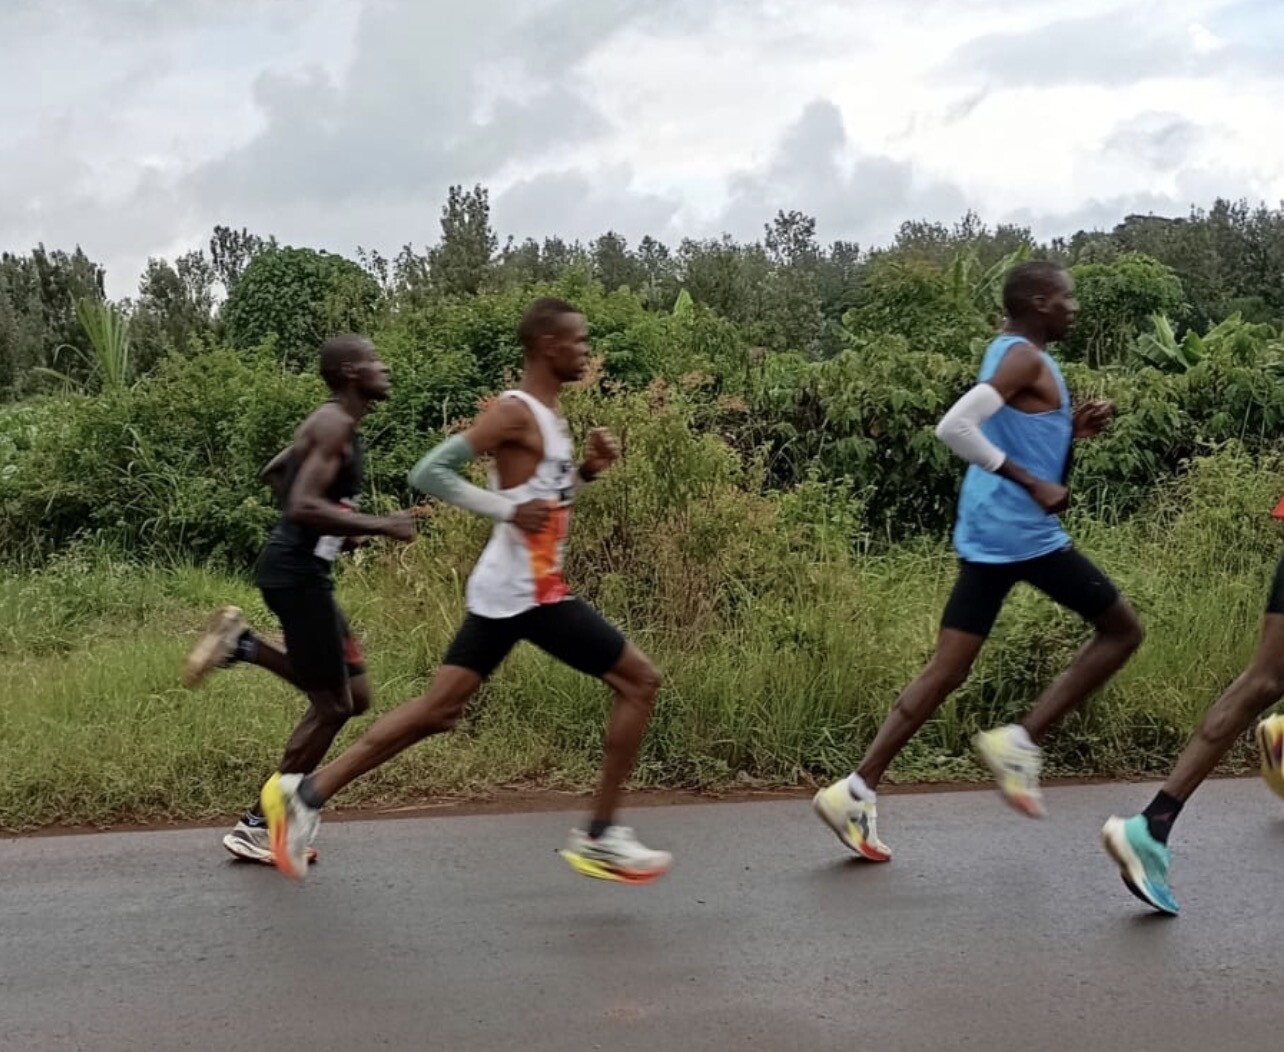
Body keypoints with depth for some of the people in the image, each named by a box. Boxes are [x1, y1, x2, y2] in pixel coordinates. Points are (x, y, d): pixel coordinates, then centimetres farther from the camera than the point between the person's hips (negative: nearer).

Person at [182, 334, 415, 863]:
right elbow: (303, 506, -27)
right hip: (297, 573, -10)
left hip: (301, 568, 10)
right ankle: (257, 827, 5)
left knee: (352, 696, 12)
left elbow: (274, 472, 29)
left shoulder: (331, 423, 15)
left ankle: (242, 644, 11)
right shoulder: (335, 426, -15)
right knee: (332, 706, -3)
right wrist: (380, 526, -22)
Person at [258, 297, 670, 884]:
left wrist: (586, 473, 10)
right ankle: (599, 837, 4)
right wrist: (508, 510, -22)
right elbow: (428, 472, -20)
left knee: (439, 710, 11)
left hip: (511, 590, 10)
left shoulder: (548, 417, 15)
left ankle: (307, 792, 12)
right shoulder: (515, 413, -14)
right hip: (527, 591, -9)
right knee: (639, 681, -2)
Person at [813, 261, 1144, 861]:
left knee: (947, 671, 6)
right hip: (1023, 531, -9)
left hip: (985, 532, 9)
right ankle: (1021, 742, 0)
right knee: (1122, 631, 7)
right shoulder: (1026, 358, -12)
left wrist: (1071, 429, 16)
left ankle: (857, 791, 0)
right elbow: (955, 427, -26)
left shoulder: (1009, 354, 18)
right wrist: (1033, 484, -22)